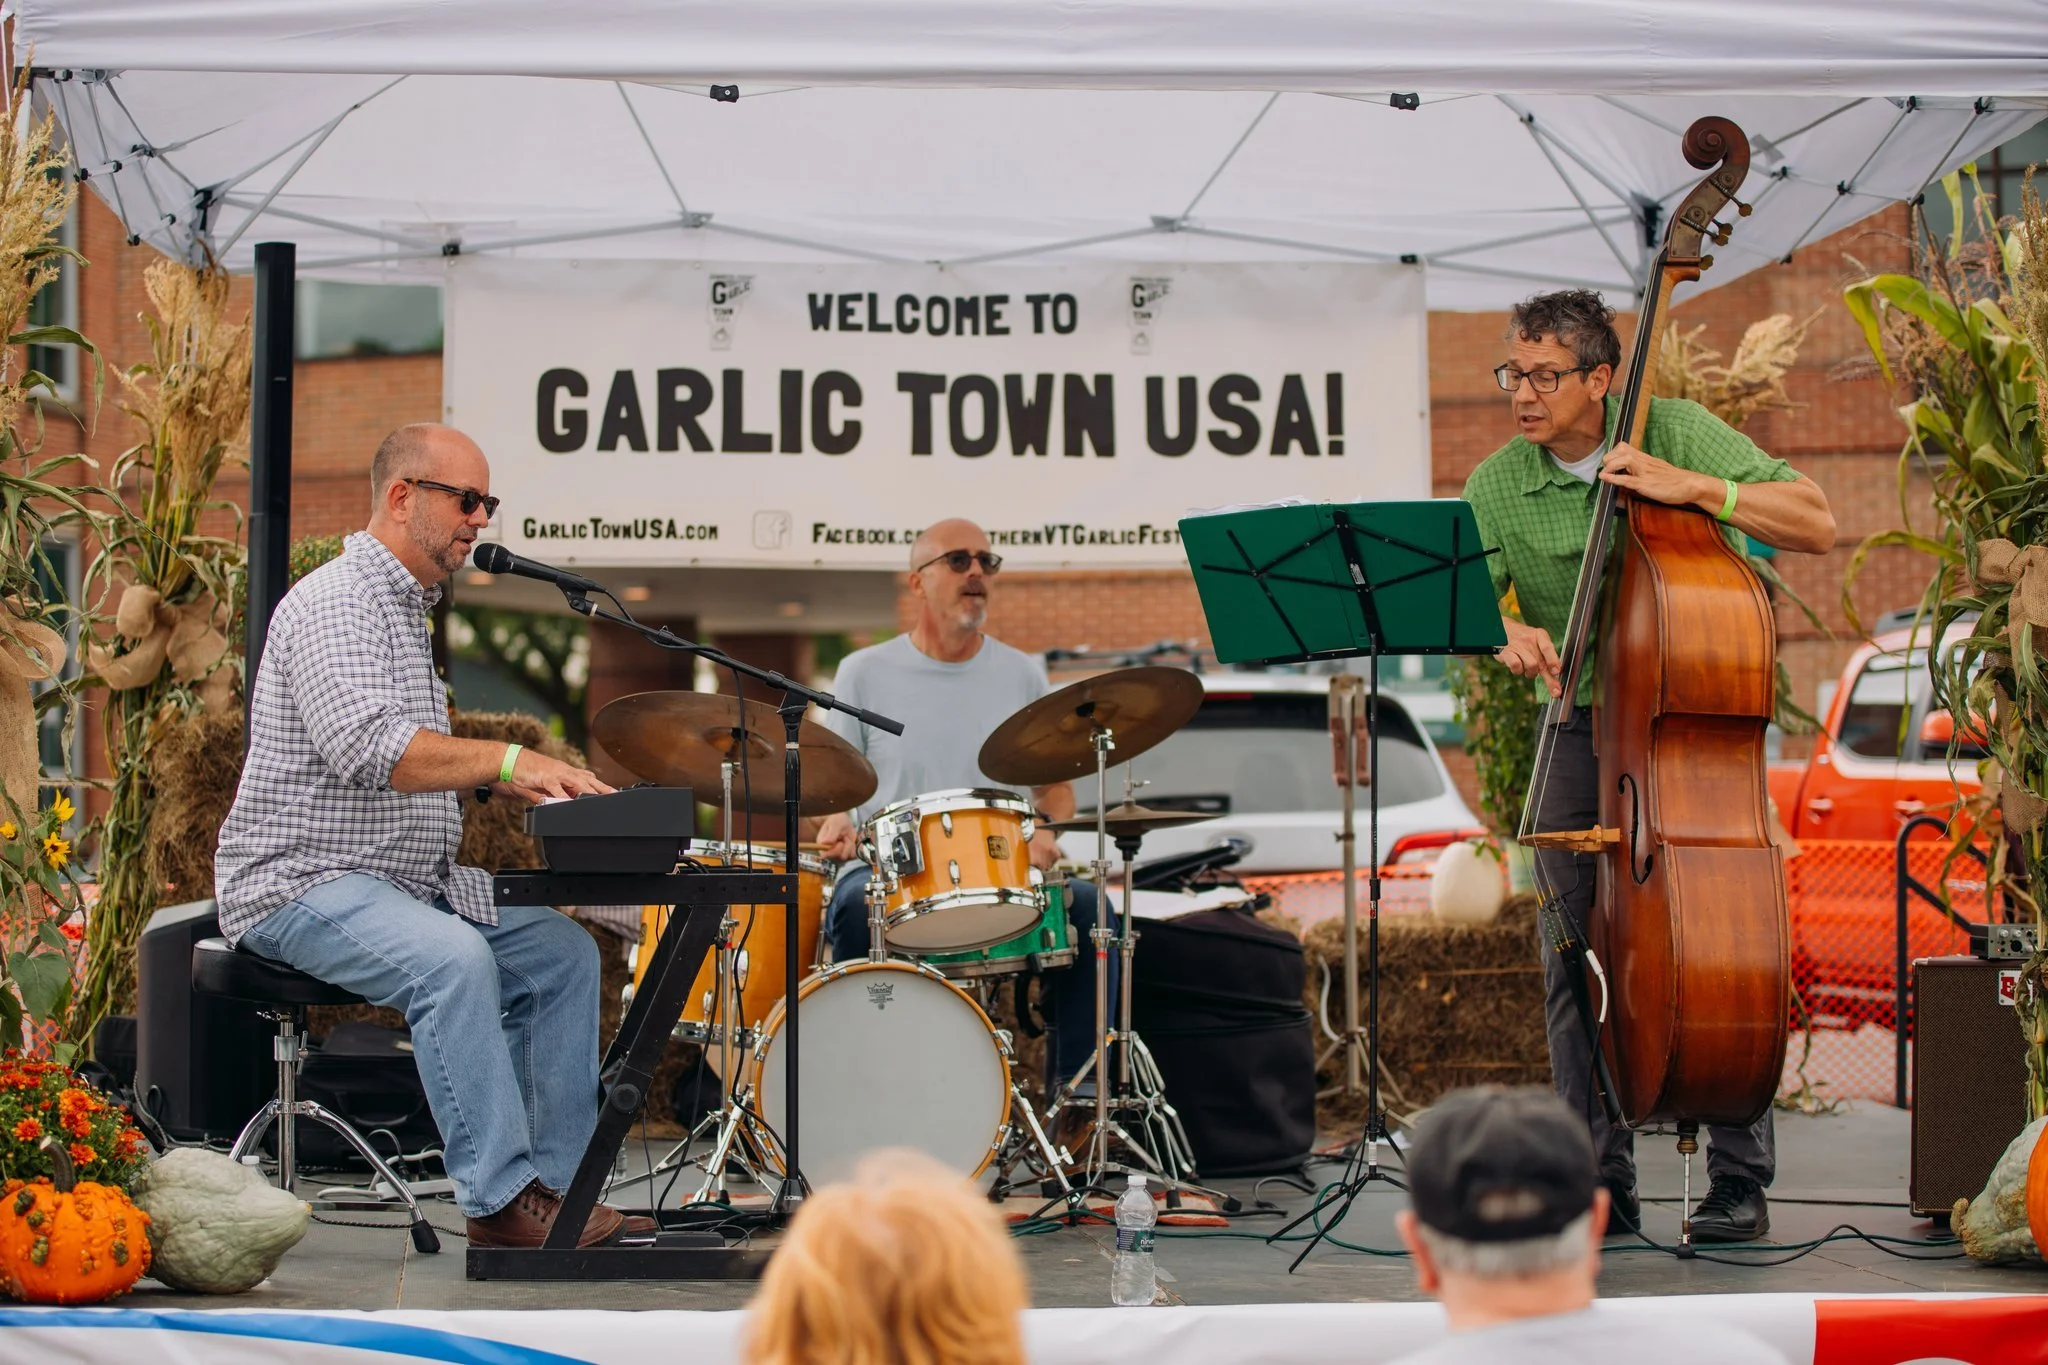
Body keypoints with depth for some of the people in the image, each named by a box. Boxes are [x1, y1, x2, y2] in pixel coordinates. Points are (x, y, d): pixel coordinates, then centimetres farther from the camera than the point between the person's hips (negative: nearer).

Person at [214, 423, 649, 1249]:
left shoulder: (407, 609, 19)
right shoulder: (335, 604, -15)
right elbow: (364, 748, -31)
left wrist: (514, 780, 9)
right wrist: (507, 759, -35)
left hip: (405, 884, 11)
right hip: (303, 885, -11)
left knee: (561, 950, 1)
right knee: (453, 956, -34)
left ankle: (556, 1185, 0)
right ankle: (499, 1202, -32)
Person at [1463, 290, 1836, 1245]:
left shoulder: (1679, 433, -6)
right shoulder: (1496, 486, -2)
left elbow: (1816, 526, -10)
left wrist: (1692, 487, -21)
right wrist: (1503, 632, -32)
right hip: (1583, 729, 2)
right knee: (1576, 958, 0)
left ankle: (1741, 1179, 2)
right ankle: (1603, 1180, 11)